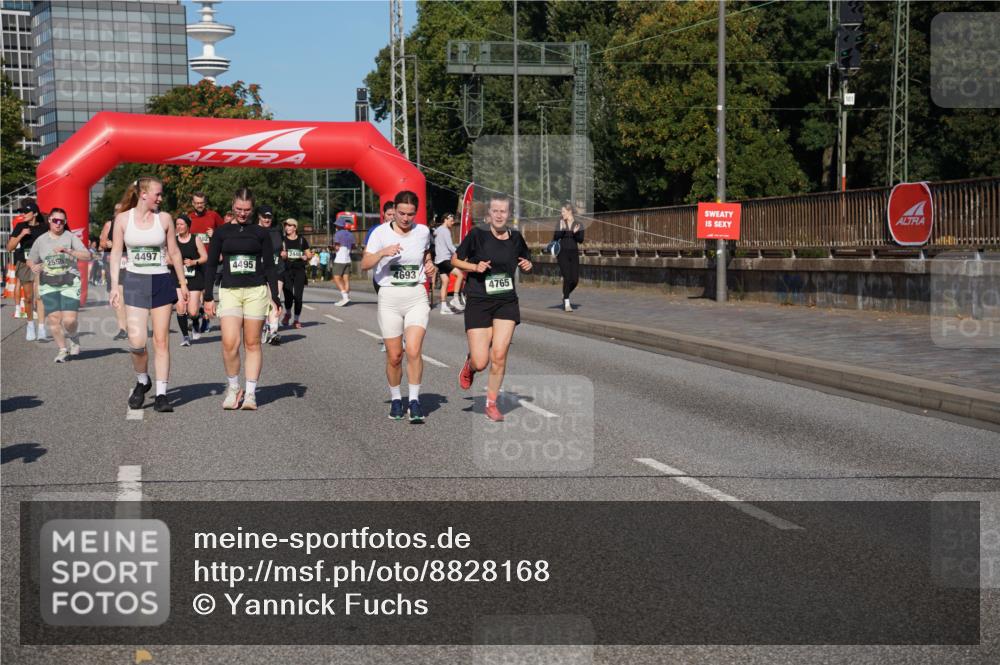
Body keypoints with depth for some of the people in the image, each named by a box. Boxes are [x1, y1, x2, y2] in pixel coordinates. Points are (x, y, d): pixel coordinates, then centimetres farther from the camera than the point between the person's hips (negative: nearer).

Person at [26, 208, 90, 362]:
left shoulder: (70, 237, 0)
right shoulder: (41, 240, 8)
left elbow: (87, 256, -9)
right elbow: (31, 260, 17)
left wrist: (68, 251, -22)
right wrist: (34, 267, -6)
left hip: (70, 284, -2)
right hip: (48, 286, 2)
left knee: (69, 320, -12)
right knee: (53, 319, -5)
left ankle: (73, 337, 23)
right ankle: (63, 349, 14)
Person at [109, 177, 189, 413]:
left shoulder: (164, 219, 4)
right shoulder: (123, 218, 2)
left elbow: (174, 253, 10)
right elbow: (116, 252, 5)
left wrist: (182, 284, 10)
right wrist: (114, 285, -2)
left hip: (161, 281, 1)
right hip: (134, 281, -1)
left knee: (161, 341, -1)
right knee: (136, 341, -9)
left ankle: (161, 394, 3)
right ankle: (142, 381, 19)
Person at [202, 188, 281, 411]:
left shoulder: (261, 233, 7)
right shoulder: (222, 233, 8)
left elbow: (270, 266, 9)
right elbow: (211, 265, 10)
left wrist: (274, 297, 2)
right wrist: (208, 297, 5)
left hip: (256, 292, 0)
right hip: (229, 292, 0)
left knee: (252, 344, 2)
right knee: (229, 343, -13)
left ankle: (250, 393, 9)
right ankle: (232, 388, 6)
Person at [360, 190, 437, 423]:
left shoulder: (423, 231, 5)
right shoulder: (381, 232, -4)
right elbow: (364, 264, -11)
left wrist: (430, 265, 6)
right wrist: (383, 252, -28)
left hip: (417, 296, 1)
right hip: (389, 297, -1)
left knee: (413, 351, -16)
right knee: (394, 356, 2)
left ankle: (414, 399, -1)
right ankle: (395, 398, 25)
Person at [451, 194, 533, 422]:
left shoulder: (516, 238, 4)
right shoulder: (477, 234, -7)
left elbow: (526, 261, 22)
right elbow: (455, 260, 2)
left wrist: (527, 265, -2)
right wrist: (475, 266, -15)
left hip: (507, 302, 3)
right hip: (478, 302, -3)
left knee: (499, 355, -8)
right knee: (481, 363, -7)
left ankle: (492, 404, 11)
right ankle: (469, 364, 32)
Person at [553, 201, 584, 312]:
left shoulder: (578, 225, 3)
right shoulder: (560, 224, 4)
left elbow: (581, 240, -3)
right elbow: (555, 238, -3)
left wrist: (575, 233, -21)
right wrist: (561, 229, -17)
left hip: (574, 253, 2)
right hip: (562, 253, -2)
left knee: (575, 280, -1)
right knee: (567, 277, -12)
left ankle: (565, 296, 26)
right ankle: (566, 303, -3)